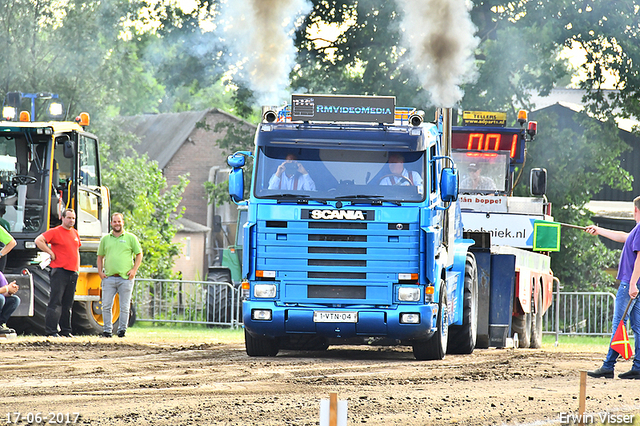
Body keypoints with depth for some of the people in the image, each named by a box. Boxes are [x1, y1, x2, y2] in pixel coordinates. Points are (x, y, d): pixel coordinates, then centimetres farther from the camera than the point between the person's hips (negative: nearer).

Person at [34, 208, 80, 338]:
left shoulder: (75, 233, 17)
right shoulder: (55, 232, -6)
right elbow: (38, 240, -16)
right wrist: (51, 253, -14)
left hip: (73, 272, 7)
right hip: (59, 271, -7)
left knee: (68, 304, 10)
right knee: (55, 302, -9)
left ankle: (66, 330, 16)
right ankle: (51, 331, -10)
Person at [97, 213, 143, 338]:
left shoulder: (131, 238, 5)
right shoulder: (105, 239, 13)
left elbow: (139, 255, 7)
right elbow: (100, 256, 19)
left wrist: (134, 270, -4)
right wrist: (100, 271, 6)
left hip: (125, 278, -2)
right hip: (109, 278, 2)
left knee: (124, 307, 0)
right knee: (106, 305, 0)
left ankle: (122, 330, 7)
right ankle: (107, 330, 9)